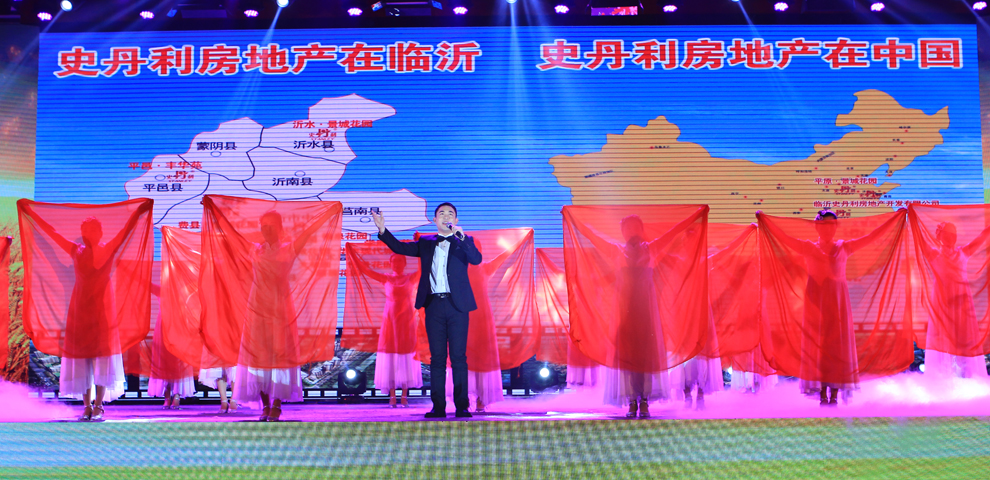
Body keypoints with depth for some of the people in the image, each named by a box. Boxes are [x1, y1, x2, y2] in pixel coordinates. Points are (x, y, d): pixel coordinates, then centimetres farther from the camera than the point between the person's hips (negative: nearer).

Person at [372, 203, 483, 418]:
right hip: (434, 304, 2)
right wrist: (383, 231, -7)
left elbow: (476, 259, -9)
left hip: (457, 305, -2)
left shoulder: (463, 242, 9)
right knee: (437, 358, 3)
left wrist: (461, 237, -21)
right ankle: (438, 407, 5)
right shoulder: (426, 243, 16)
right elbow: (400, 247, 7)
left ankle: (461, 407, 1)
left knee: (459, 357, -3)